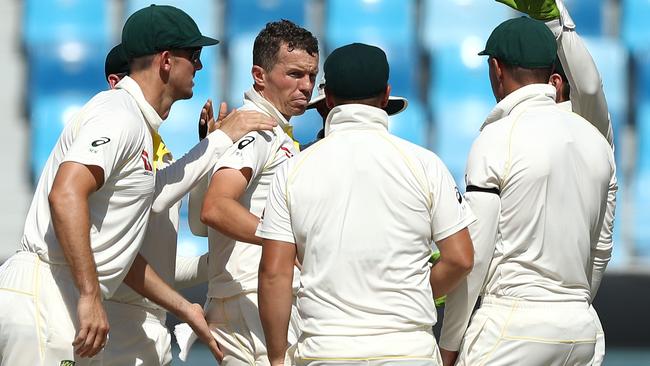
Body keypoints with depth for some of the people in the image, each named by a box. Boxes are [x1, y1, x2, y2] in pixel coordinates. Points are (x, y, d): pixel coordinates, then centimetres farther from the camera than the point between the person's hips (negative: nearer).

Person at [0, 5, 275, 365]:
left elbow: (119, 250, 26)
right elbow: (65, 195, -26)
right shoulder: (119, 115, -9)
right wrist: (90, 296, -29)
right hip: (44, 295, -11)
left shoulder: (138, 125, 24)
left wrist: (184, 308, 27)